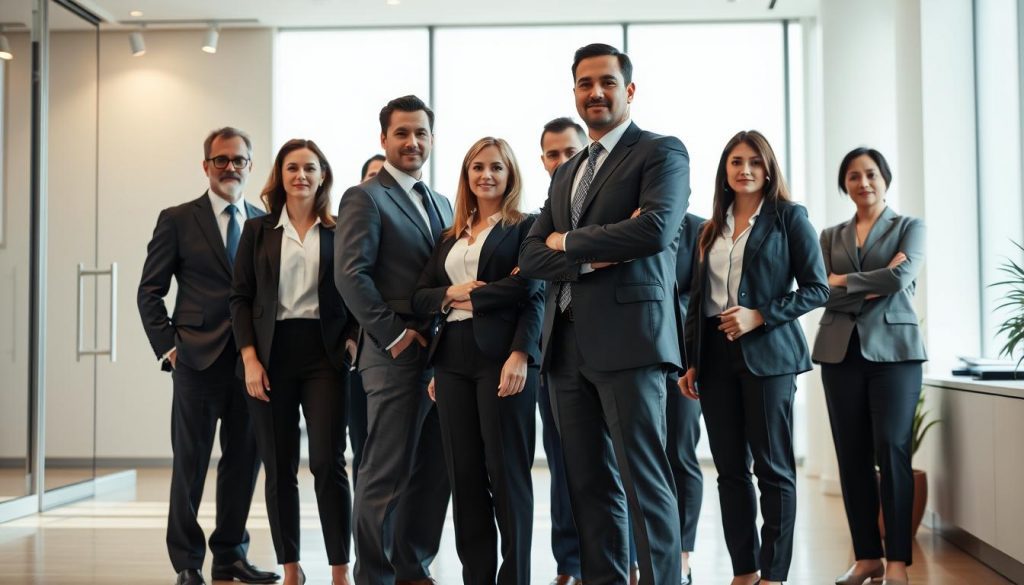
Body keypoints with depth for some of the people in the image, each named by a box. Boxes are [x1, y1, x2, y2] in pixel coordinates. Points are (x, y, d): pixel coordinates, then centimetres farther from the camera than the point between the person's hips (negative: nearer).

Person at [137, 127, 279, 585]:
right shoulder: (178, 220, 3)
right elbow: (150, 291, 2)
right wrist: (168, 346, -6)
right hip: (199, 359, -3)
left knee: (244, 461, 9)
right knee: (190, 463, 2)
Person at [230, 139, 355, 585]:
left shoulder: (339, 232, 6)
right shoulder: (258, 231, 7)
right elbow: (240, 298, 4)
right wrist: (250, 359, -5)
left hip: (324, 354, -1)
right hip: (272, 353, 1)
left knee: (328, 461, -7)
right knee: (279, 466, 5)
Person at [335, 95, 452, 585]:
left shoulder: (441, 204, 20)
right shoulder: (364, 198, -3)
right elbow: (351, 274, -13)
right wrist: (393, 334, -15)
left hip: (441, 354, 7)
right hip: (396, 356, -7)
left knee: (434, 471, 10)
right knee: (386, 474, -2)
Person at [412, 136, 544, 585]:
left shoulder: (525, 227, 3)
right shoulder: (450, 237, 20)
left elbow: (532, 293, -7)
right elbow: (420, 297, 13)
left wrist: (520, 354, -17)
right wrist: (450, 294, -6)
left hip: (501, 354, -5)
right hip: (452, 359, 6)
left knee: (506, 472, -3)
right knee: (464, 473, 6)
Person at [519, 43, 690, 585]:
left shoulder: (661, 153, 2)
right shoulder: (566, 173, 22)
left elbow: (655, 229, -16)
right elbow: (531, 256, 13)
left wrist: (568, 242, -4)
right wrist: (590, 257, -8)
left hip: (627, 337, -6)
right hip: (567, 345, 7)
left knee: (642, 476, -6)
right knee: (588, 481, 9)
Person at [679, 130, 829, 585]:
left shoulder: (789, 217, 1)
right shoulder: (712, 229, 15)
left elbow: (816, 288, -5)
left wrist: (759, 315, -15)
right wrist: (691, 361, 10)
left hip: (766, 354, -5)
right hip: (715, 355, 5)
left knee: (773, 468, -1)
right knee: (730, 469, 7)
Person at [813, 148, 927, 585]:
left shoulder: (909, 228, 7)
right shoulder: (831, 237, 14)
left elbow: (900, 277, -11)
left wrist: (845, 281, -4)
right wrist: (873, 288, -10)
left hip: (893, 349, -3)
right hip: (840, 352, 3)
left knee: (891, 452, -8)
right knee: (852, 456, 2)